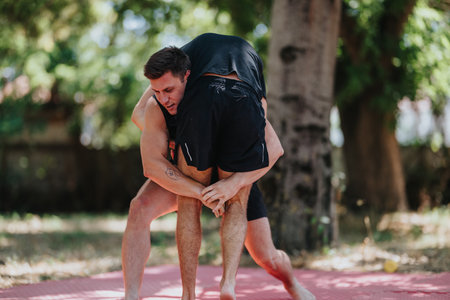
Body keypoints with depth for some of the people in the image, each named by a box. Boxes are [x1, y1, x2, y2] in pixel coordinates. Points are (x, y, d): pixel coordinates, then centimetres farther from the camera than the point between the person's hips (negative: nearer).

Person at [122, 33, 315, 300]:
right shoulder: (155, 108, -32)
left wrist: (235, 183, -54)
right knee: (140, 209, -31)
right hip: (185, 176, 1)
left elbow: (273, 148, -39)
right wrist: (203, 194, -48)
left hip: (235, 174, 0)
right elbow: (152, 165, -38)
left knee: (267, 259, -1)